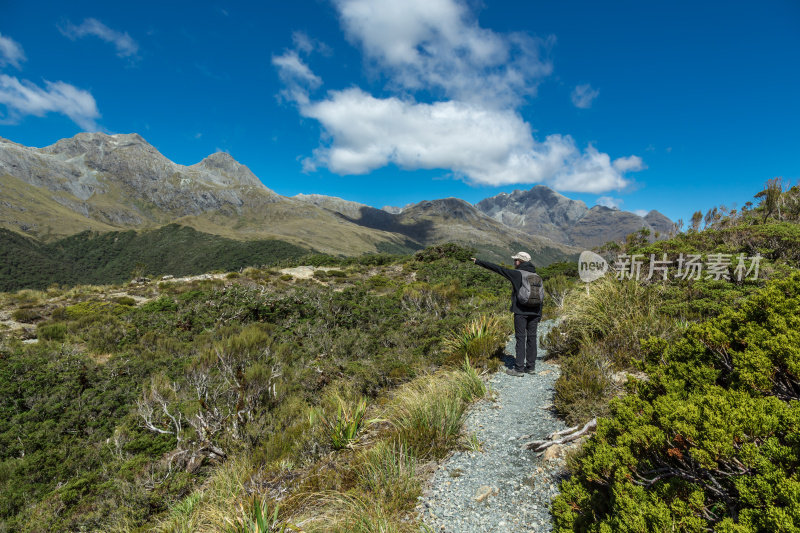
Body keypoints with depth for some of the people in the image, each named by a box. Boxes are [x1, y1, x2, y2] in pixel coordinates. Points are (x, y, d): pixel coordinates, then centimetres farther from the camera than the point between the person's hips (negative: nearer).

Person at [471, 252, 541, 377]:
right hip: (534, 312, 6)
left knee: (520, 338, -3)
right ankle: (530, 367, 16)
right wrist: (539, 316, 17)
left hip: (521, 311, -6)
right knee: (531, 338, 10)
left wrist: (478, 262, -2)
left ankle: (519, 368, -1)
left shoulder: (516, 274, -7)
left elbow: (496, 268, -8)